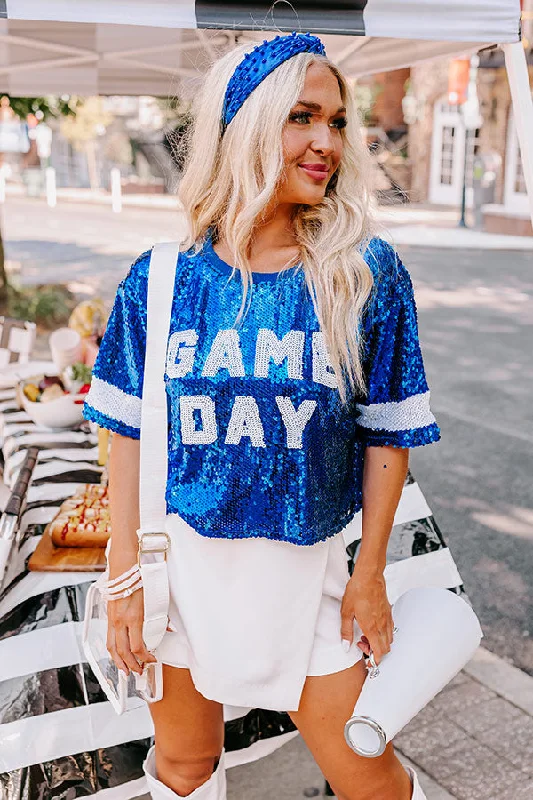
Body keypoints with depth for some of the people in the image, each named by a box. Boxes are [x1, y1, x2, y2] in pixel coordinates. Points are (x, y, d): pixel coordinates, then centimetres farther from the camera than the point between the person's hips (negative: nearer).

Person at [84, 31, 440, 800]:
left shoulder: (368, 274, -10)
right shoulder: (159, 280, -7)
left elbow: (387, 436, -5)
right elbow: (129, 434, -2)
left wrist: (370, 574, -2)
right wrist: (125, 574, -3)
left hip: (304, 567, -1)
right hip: (181, 559, 1)